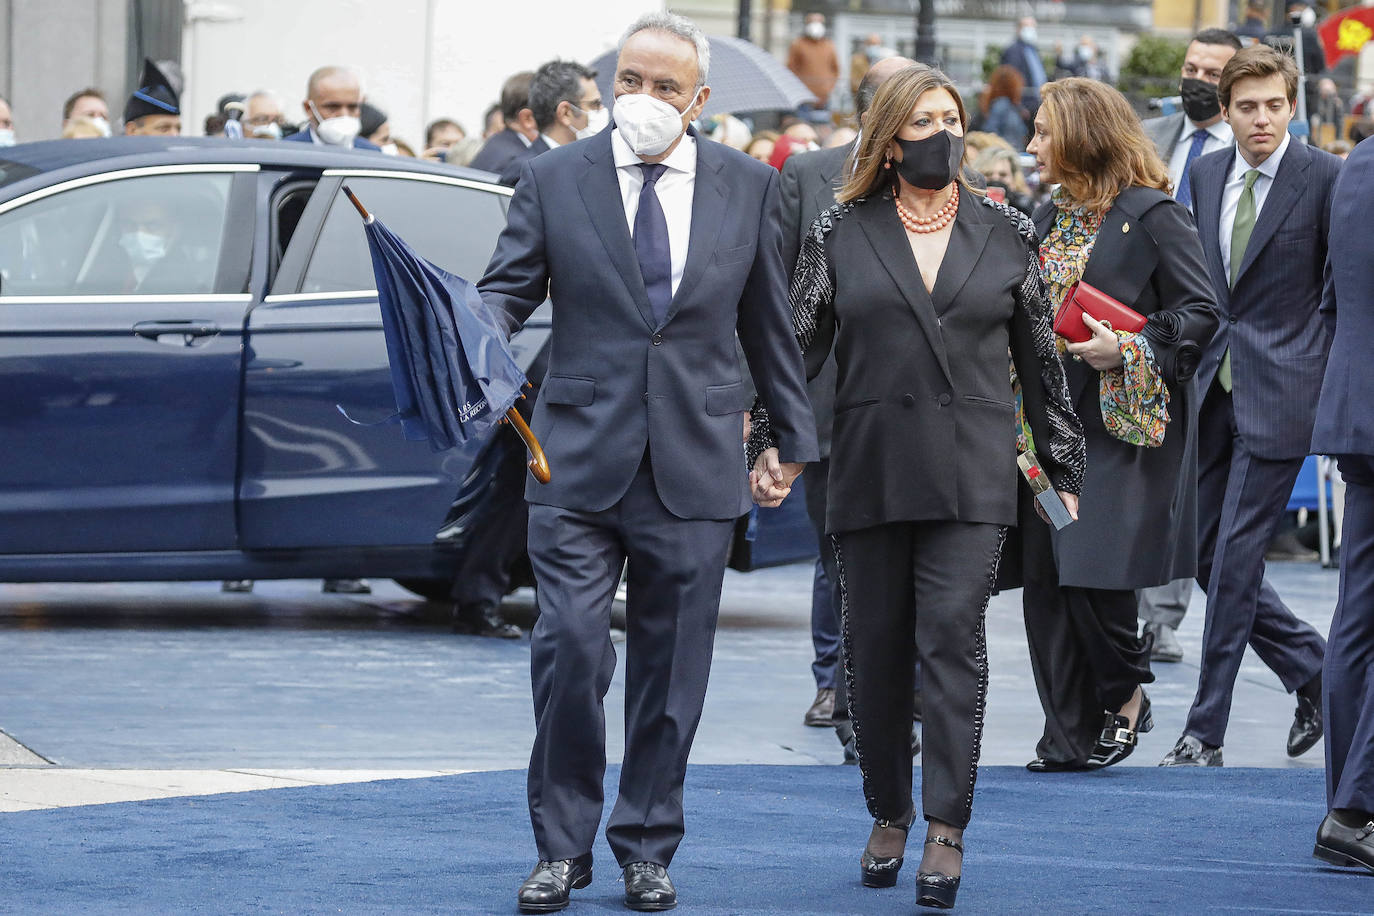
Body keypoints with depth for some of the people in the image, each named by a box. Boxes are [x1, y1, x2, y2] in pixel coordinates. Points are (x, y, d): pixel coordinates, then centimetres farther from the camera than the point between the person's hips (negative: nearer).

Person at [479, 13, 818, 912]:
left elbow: (768, 321, 13)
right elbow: (509, 287, 2)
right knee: (569, 648, -8)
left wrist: (795, 433, 17)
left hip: (694, 462, 1)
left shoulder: (749, 186, 6)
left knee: (671, 667, 5)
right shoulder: (554, 179, 2)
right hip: (580, 457, -1)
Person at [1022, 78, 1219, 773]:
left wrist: (1129, 349, -19)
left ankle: (1126, 694, 13)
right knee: (1044, 582, 2)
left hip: (1124, 422, -7)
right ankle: (1069, 735, 8)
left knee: (1093, 573, -12)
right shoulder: (1049, 216, 16)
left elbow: (1200, 312, -10)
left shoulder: (1152, 215, -8)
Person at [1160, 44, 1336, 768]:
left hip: (1280, 389, -6)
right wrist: (1191, 362, 13)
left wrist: (1335, 390, -6)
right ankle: (1312, 668, 27)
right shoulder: (1207, 173, 10)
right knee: (1208, 554, 8)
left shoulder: (1324, 178, -8)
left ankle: (1205, 733, -2)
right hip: (1215, 384, 7)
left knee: (1235, 557, -8)